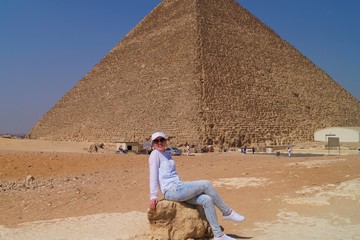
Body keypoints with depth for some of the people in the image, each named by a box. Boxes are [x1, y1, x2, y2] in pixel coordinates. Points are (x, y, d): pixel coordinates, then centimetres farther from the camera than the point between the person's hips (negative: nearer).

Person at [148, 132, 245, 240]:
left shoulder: (167, 155, 20)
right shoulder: (155, 154, -4)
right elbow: (153, 175, -10)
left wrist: (184, 187, 17)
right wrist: (153, 197, -13)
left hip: (178, 188, 8)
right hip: (171, 191, -8)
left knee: (207, 200, -8)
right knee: (206, 184, -12)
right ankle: (227, 212, 2)